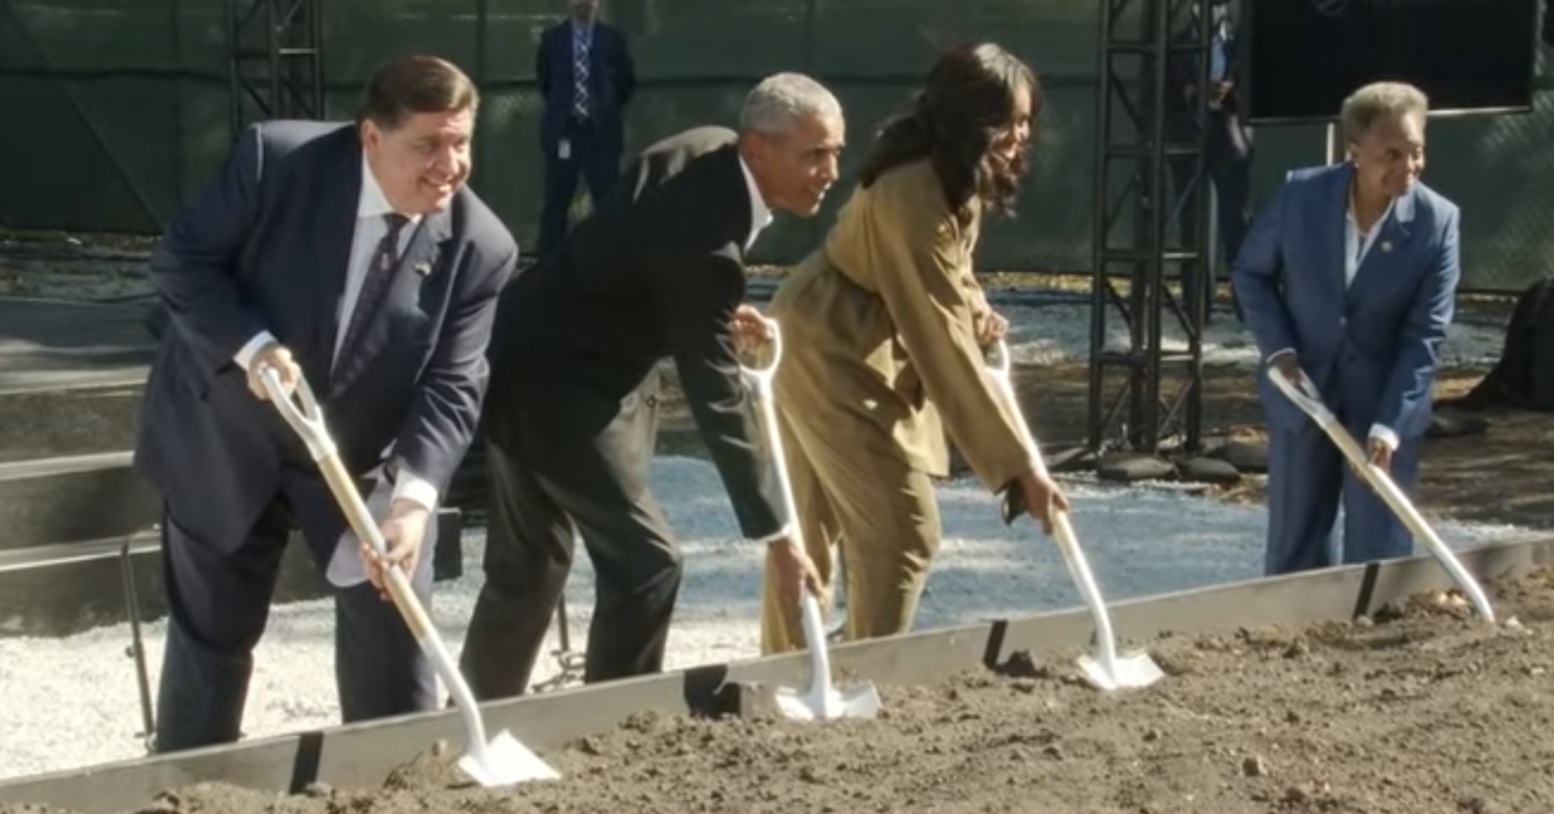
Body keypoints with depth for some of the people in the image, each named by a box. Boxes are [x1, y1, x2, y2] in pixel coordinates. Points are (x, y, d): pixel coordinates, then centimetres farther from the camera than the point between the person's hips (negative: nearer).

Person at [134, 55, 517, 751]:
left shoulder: (481, 248, -16)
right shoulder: (276, 157, -22)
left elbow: (450, 388, -17)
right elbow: (180, 261, -15)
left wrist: (414, 498, -32)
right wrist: (250, 346, -31)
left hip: (363, 461, 2)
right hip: (225, 440, -1)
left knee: (394, 631, 1)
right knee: (211, 636, 9)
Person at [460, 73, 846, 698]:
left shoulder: (712, 153, -2)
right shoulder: (704, 231, -29)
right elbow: (715, 396, -27)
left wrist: (717, 317, 2)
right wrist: (774, 534, -24)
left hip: (537, 362, 10)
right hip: (558, 383, -10)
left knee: (529, 565, 19)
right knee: (645, 558, -8)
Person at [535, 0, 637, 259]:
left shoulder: (612, 38, 2)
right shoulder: (552, 38, 4)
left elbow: (628, 81, 12)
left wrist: (609, 109, 8)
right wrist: (560, 106, 12)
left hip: (601, 131, 0)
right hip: (563, 130, 0)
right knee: (556, 205, 3)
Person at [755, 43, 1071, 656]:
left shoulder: (959, 176, -1)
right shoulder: (913, 193, -31)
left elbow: (944, 273, 18)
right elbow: (945, 348, -31)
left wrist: (978, 312, -5)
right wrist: (1017, 462, -31)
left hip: (820, 346, 10)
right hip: (835, 357, -10)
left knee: (811, 523, 18)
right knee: (903, 531, -9)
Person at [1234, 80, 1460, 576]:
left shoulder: (1437, 222, -15)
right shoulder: (1301, 195, -12)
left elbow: (1425, 335, -15)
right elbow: (1251, 271, 4)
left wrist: (1390, 424, -22)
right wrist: (1277, 348, -10)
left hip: (1386, 405, -1)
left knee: (1378, 553, 2)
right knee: (1293, 547, 11)